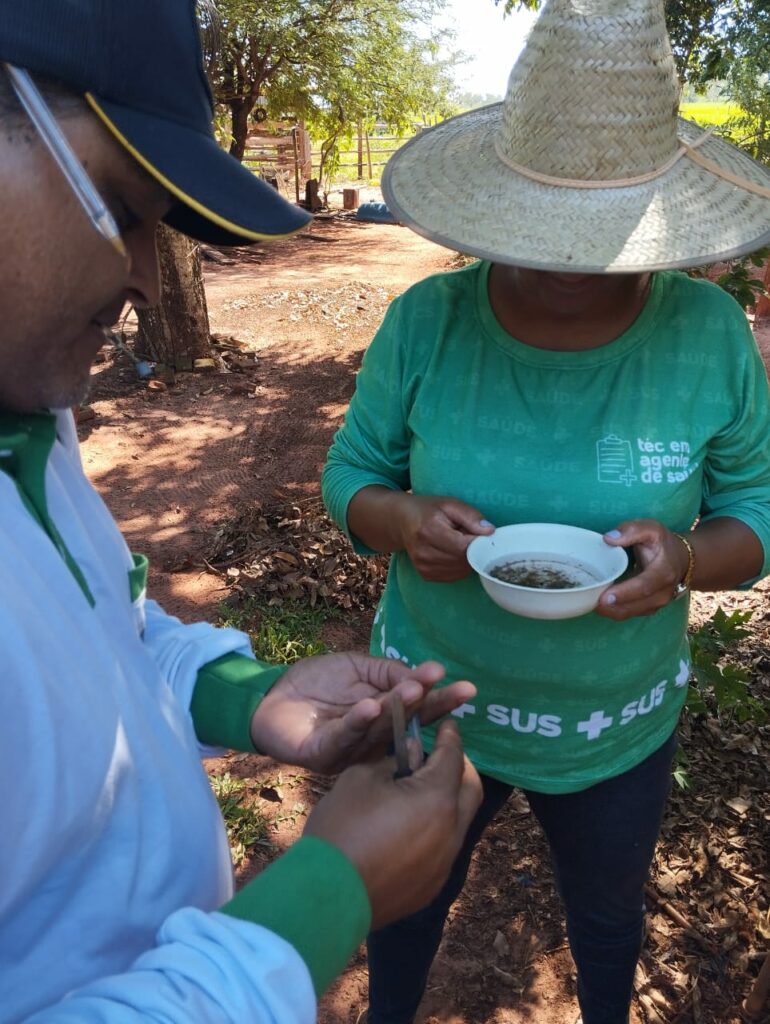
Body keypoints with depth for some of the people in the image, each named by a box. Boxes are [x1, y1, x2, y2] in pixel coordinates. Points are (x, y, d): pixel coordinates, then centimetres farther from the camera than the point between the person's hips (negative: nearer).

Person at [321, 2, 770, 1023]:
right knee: (409, 898, 28)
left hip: (620, 731, 1)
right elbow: (349, 476, -7)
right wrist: (402, 520, -30)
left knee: (607, 915, 31)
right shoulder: (426, 321, -17)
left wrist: (684, 555, -29)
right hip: (433, 704, 0)